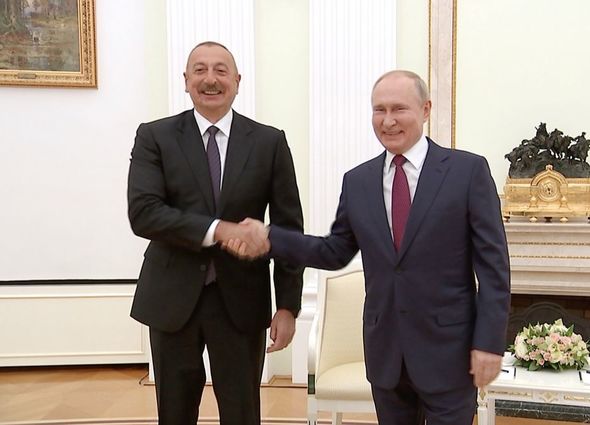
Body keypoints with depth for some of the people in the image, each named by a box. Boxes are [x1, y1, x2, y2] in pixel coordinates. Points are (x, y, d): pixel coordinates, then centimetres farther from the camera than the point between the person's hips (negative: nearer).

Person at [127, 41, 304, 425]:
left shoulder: (269, 142, 0)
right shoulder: (154, 137, -2)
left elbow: (289, 227, -1)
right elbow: (142, 214, -14)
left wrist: (288, 305, -5)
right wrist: (218, 229, -24)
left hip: (241, 299, 0)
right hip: (172, 298, 1)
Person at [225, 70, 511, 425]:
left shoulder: (469, 170, -7)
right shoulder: (357, 180, 5)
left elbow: (493, 264, -8)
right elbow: (336, 252, 8)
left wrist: (489, 342, -12)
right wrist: (269, 238, -3)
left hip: (449, 347, -3)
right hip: (384, 349, 4)